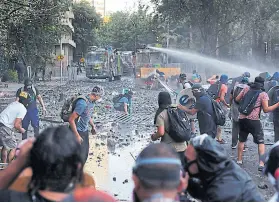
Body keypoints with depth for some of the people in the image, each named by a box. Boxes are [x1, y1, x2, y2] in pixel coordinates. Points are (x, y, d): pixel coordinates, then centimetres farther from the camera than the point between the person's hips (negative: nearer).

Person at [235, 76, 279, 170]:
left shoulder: (246, 89, 9)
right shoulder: (263, 94, -2)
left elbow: (237, 99, 11)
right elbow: (266, 109, -6)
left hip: (242, 118, 4)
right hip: (254, 120, -4)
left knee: (241, 140, 19)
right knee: (261, 141, 3)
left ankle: (239, 160, 25)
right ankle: (261, 164, -7)